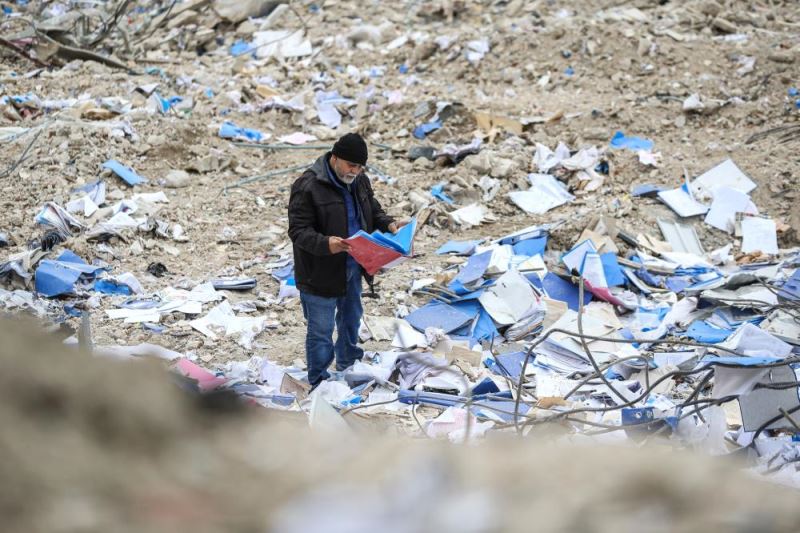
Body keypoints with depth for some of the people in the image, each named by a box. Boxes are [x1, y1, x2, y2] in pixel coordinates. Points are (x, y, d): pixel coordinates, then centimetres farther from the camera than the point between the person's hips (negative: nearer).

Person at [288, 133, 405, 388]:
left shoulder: (359, 181, 2)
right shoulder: (307, 186, -23)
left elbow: (373, 211, 15)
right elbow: (298, 230, -24)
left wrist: (388, 224, -8)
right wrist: (325, 244, -41)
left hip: (352, 269, 8)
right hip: (321, 273, -8)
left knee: (351, 319, 26)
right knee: (321, 331, 3)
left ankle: (348, 367, 48)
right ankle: (319, 383, 18)